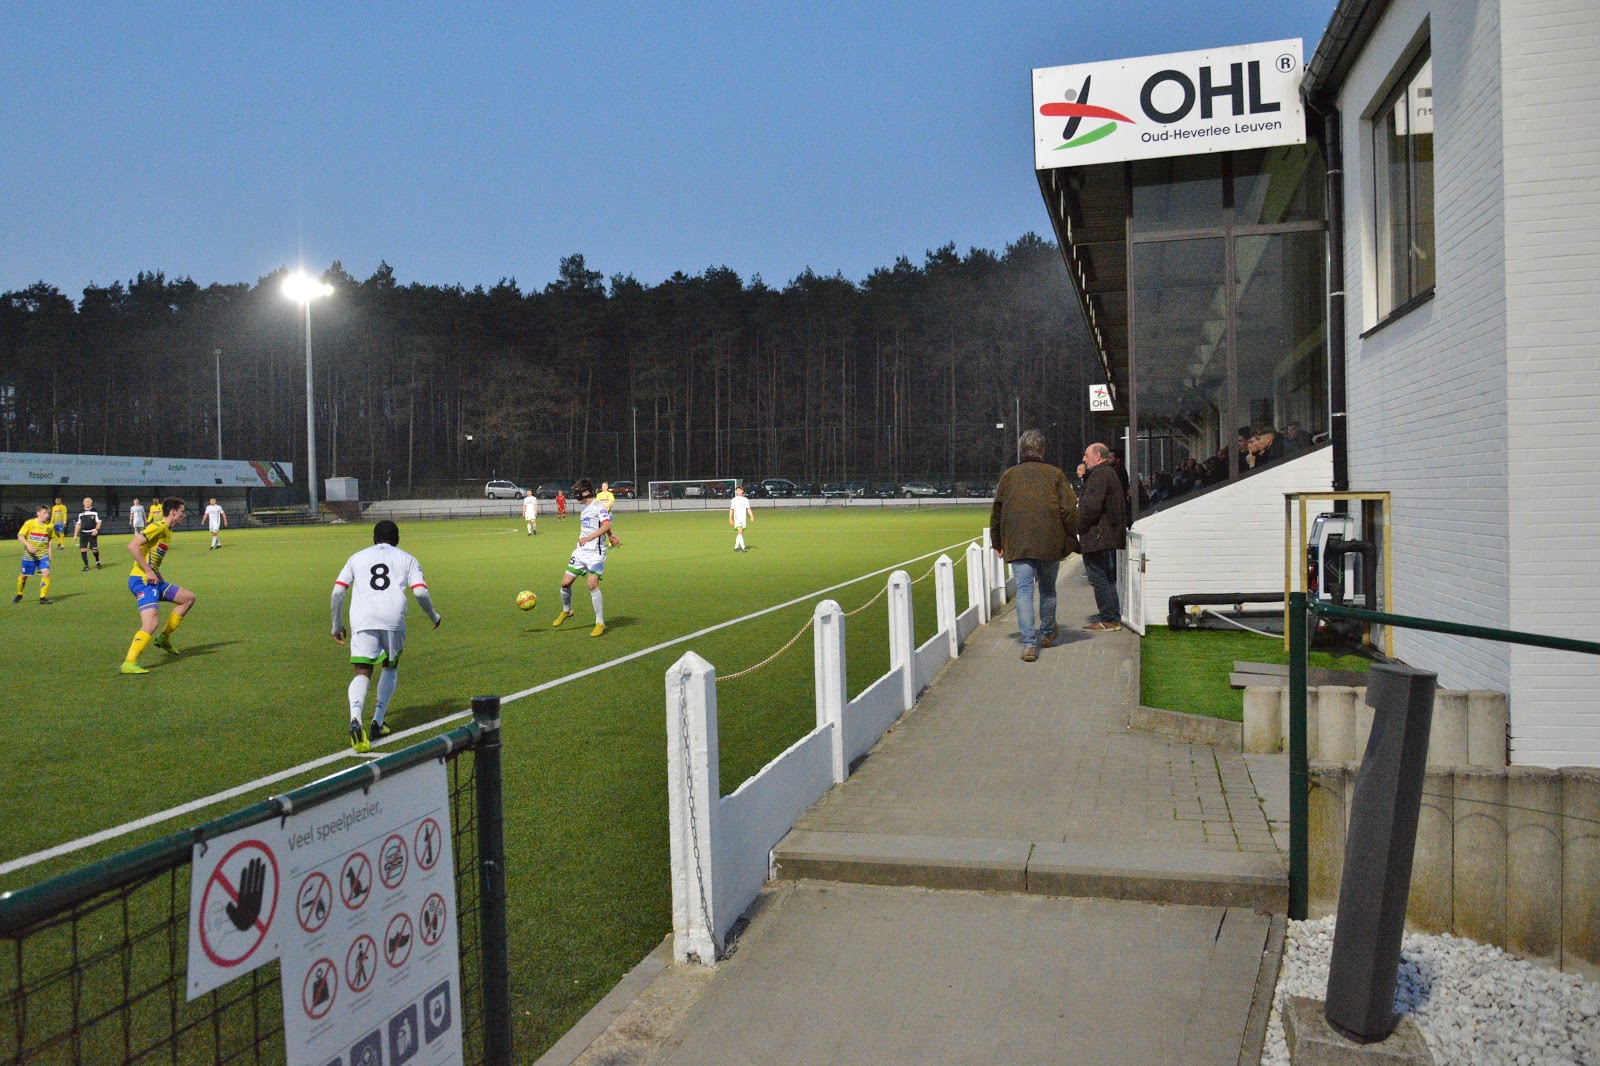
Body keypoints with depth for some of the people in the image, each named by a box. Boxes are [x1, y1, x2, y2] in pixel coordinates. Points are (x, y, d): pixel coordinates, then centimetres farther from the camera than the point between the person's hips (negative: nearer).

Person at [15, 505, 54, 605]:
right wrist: (28, 545, -26)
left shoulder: (49, 525, 0)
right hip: (29, 555, -1)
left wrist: (49, 553, 8)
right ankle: (19, 595, 34)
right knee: (24, 575, 9)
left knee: (46, 573, -17)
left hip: (43, 554, 2)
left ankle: (43, 597, -10)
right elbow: (20, 536, -9)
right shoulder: (29, 523, -9)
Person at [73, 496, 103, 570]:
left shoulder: (95, 511, 3)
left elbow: (98, 522, 1)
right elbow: (78, 524, 14)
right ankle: (86, 566, 4)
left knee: (94, 550, -5)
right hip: (83, 533, 3)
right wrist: (75, 535, 10)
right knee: (82, 549, -6)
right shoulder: (80, 513, 11)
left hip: (92, 533, -3)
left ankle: (97, 561, 25)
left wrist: (96, 529, -17)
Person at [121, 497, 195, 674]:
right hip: (141, 581, -10)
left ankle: (164, 638, 19)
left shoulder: (167, 531, 18)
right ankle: (129, 663, -22)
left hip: (152, 581, 10)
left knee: (188, 598, 16)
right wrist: (148, 572, -21)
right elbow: (132, 546, -22)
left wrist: (160, 579, 15)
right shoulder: (158, 527, -12)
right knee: (151, 622, -21)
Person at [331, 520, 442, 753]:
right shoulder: (407, 559, 18)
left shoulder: (357, 557, 23)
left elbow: (337, 592, 15)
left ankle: (355, 720, -30)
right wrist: (434, 616, 21)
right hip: (393, 620, 0)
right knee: (390, 668, 21)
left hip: (362, 620, 0)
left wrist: (337, 625, 24)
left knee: (362, 673, -3)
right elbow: (420, 592, 5)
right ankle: (378, 723, 14)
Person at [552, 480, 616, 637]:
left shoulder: (599, 506, -11)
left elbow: (606, 525, -28)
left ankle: (600, 623, -10)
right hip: (580, 552, 8)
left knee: (592, 584, -20)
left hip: (596, 553, -8)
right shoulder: (585, 509, 16)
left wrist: (589, 537, -37)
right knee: (565, 582, 5)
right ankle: (566, 611, 32)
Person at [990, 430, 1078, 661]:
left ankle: (1029, 644, -13)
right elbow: (1069, 510, -2)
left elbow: (996, 512, 11)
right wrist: (1072, 540, 6)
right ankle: (1047, 634, 33)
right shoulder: (1055, 474, 3)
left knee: (1024, 591, -3)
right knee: (1048, 589, 17)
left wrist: (997, 543, 19)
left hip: (1018, 545, 0)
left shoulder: (1009, 475, 8)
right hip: (1050, 544, 0)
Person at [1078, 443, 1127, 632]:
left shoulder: (1098, 475, -15)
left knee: (1099, 578, -6)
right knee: (1108, 578, 15)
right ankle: (1114, 617, 20)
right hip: (1111, 537, 11)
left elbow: (1091, 507, -23)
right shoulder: (1111, 474, 19)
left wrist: (1079, 528, -11)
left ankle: (1108, 620, -5)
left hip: (1097, 537, -11)